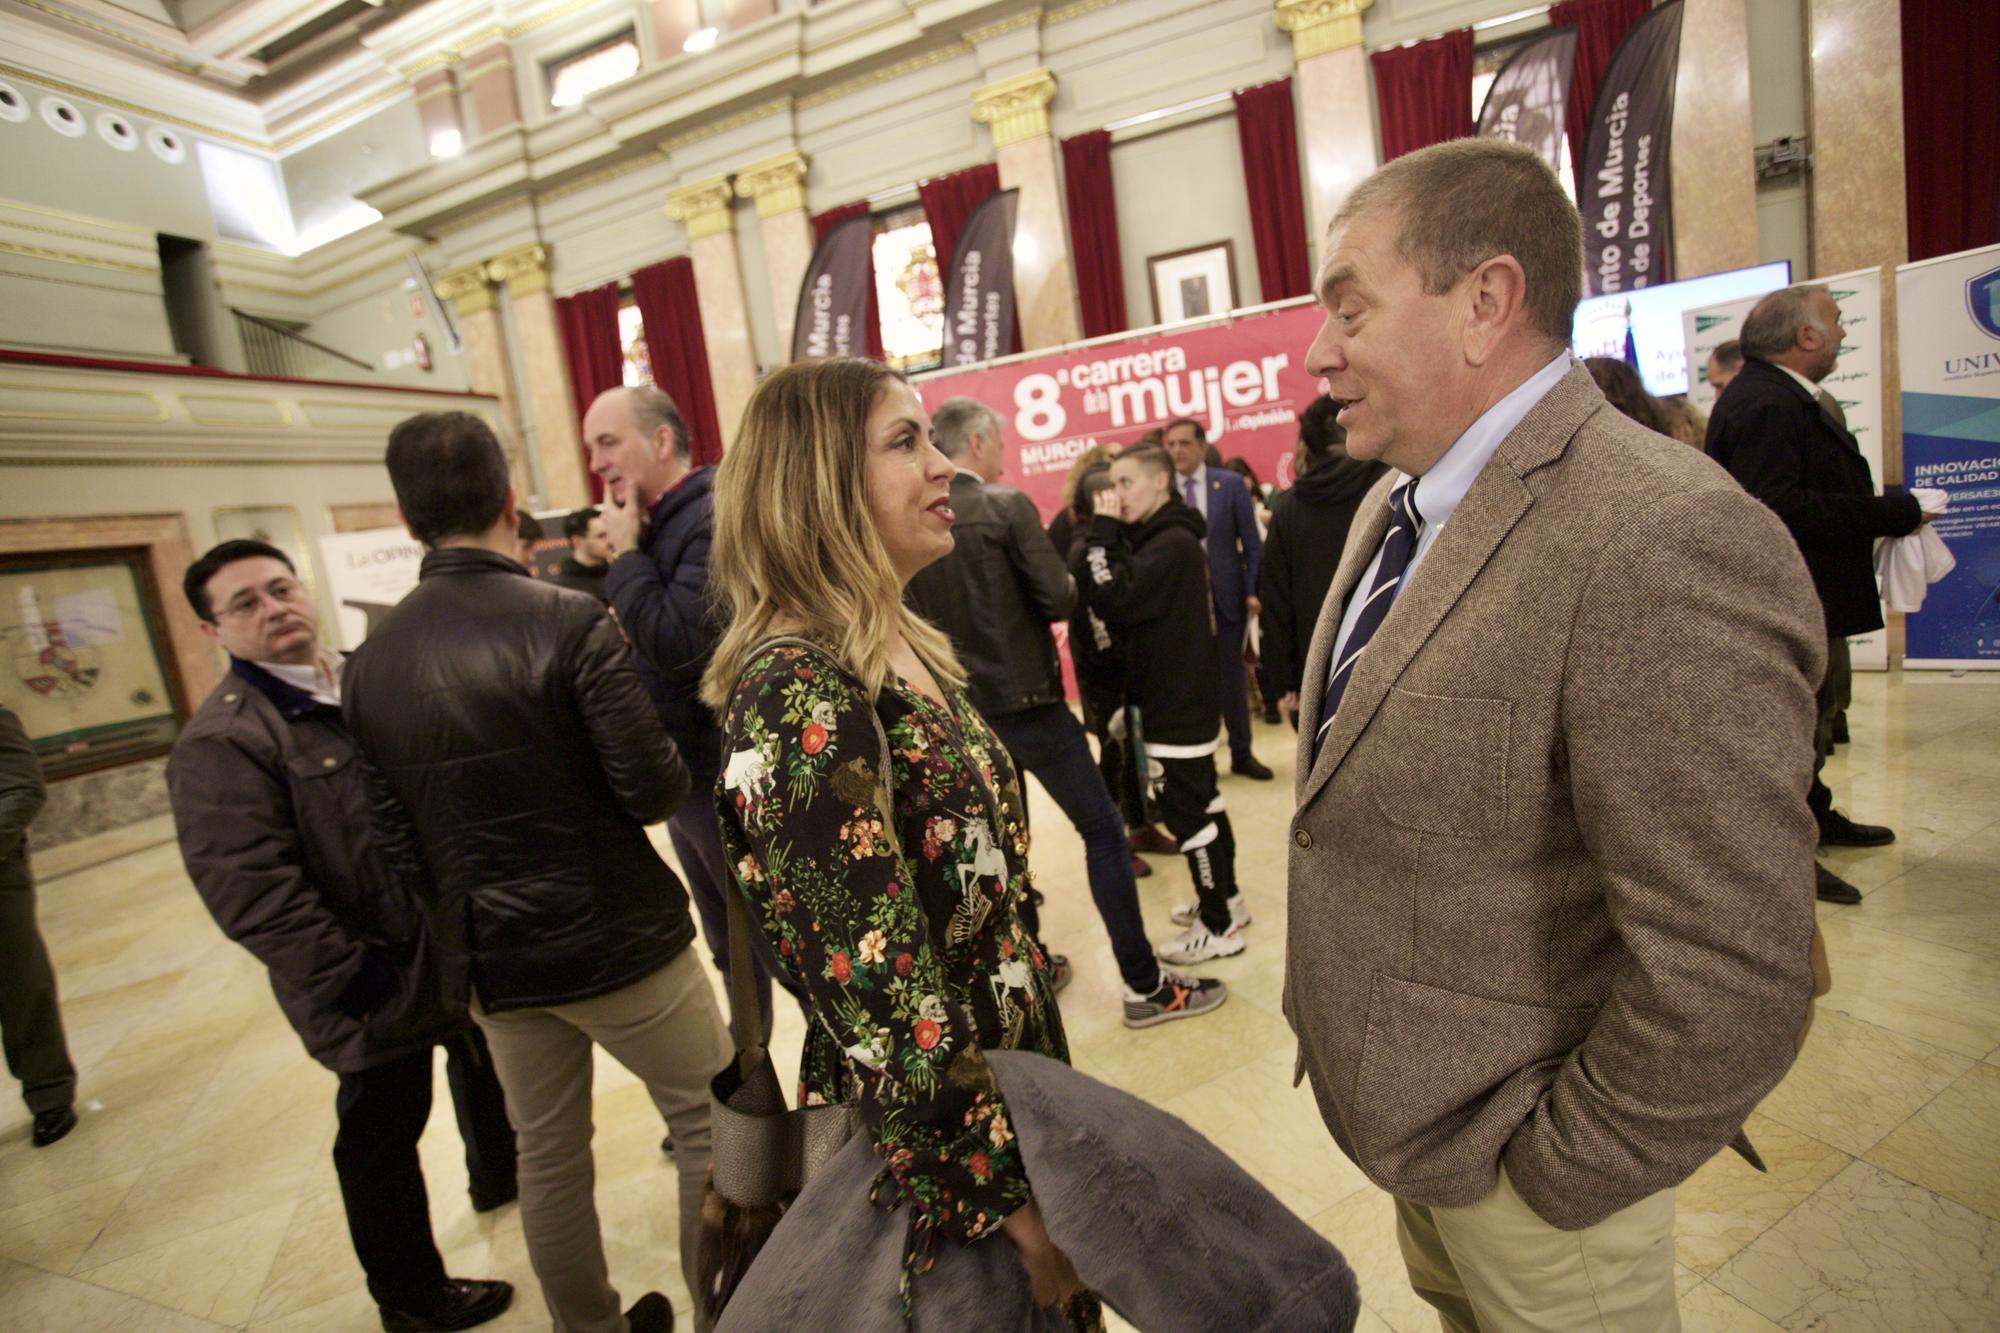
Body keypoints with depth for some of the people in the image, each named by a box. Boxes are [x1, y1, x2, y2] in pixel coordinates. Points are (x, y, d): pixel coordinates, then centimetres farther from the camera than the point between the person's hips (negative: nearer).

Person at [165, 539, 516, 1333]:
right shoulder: (222, 741, -17)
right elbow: (249, 889, -24)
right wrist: (352, 977, -22)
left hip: (461, 947, 7)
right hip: (377, 986, -7)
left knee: (486, 1065, 28)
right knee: (382, 1132, 12)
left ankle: (498, 1176, 56)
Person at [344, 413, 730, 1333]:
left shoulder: (371, 660, -2)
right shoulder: (569, 622, -19)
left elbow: (394, 834, 2)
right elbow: (656, 790, -19)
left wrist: (460, 922, 17)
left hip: (490, 957, 6)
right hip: (618, 939, -6)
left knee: (548, 1156, 21)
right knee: (712, 1125, 12)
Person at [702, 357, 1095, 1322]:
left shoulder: (910, 652, 1)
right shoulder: (798, 695, -27)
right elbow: (884, 1000, -26)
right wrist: (1012, 1197, -17)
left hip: (1012, 1084, 8)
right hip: (932, 1138, -7)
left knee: (1052, 1303, 27)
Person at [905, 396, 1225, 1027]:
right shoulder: (1007, 506, -13)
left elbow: (917, 614, 10)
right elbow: (1060, 598, -16)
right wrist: (1068, 580, 5)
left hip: (966, 707, 7)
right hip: (1027, 701, -6)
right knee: (1103, 830, 3)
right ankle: (1145, 985, 9)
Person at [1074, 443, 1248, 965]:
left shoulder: (1171, 543, -19)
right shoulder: (1164, 539, 13)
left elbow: (1113, 600, -25)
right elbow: (1133, 608, 9)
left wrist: (1103, 532, -18)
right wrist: (1107, 535, -1)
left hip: (1177, 701, -10)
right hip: (1184, 696, 10)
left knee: (1184, 809, -3)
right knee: (1202, 800, 18)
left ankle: (1218, 927, 9)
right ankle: (1225, 899, 32)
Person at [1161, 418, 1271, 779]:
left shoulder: (1231, 483, 1)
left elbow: (1251, 542, 1)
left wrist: (1252, 590, -7)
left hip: (1226, 595, 1)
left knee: (1232, 678, 12)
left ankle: (1241, 754, 26)